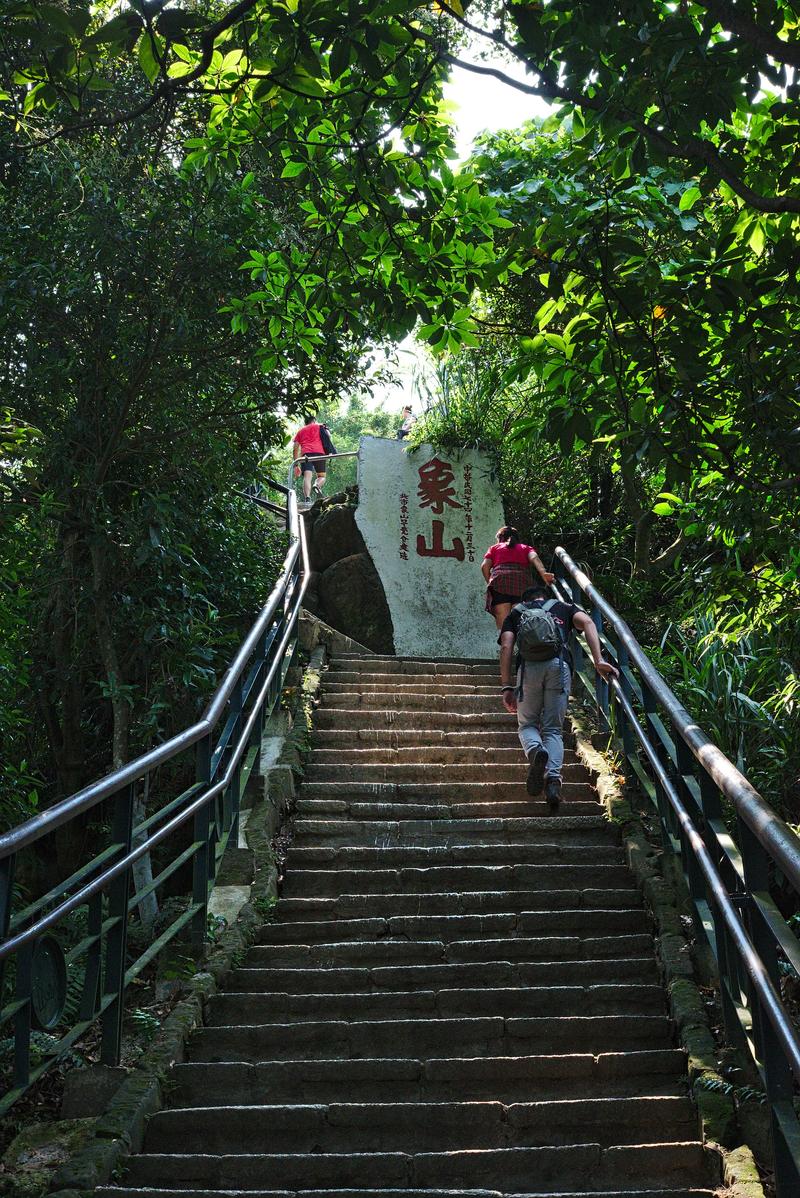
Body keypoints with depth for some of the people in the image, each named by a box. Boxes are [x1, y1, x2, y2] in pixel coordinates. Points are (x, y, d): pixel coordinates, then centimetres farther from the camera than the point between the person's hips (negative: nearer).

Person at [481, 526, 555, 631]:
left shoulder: (494, 548, 29)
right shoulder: (526, 548, 30)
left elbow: (485, 566, 12)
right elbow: (534, 558, 8)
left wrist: (490, 581, 21)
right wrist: (543, 573, -8)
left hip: (499, 580, -1)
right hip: (523, 581, 1)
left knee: (502, 625, -8)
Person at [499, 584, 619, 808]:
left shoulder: (515, 613, 28)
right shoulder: (563, 608, 29)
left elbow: (506, 647, 11)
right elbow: (587, 623, 7)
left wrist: (506, 687, 8)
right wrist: (599, 661, -2)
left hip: (528, 667, 0)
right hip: (559, 665, 0)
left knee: (528, 724, 14)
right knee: (553, 729, 7)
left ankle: (535, 750, -21)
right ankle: (553, 777, -17)